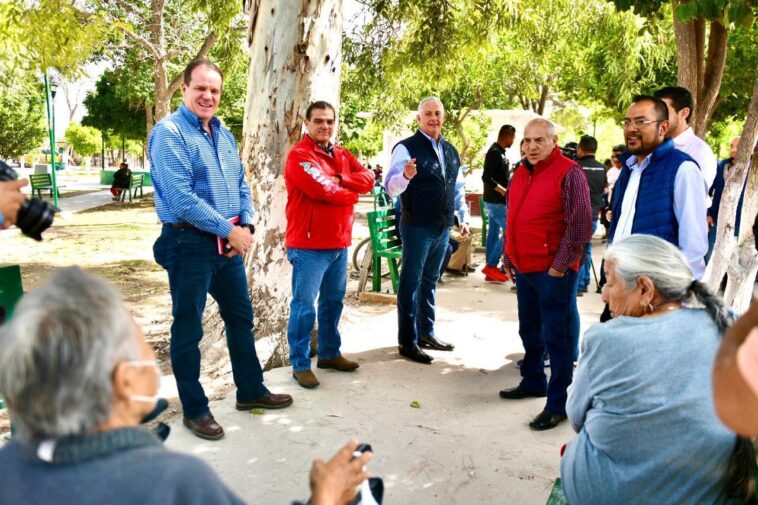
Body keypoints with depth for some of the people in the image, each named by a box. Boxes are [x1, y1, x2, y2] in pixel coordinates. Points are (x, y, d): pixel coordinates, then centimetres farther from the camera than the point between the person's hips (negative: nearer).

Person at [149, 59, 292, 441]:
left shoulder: (223, 134, 12)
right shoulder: (169, 133, -13)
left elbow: (241, 185, 13)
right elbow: (181, 198, -22)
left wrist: (246, 226, -5)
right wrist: (229, 229, -17)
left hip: (230, 242, 8)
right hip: (190, 244, -8)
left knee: (241, 317, 17)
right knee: (188, 329, 5)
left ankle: (250, 391, 33)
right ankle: (194, 409, 20)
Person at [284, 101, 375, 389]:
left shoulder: (342, 155, 15)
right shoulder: (299, 155, -11)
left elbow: (368, 179, 2)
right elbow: (320, 189, -22)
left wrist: (339, 180, -14)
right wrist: (351, 192, -4)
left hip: (339, 243, 8)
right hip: (308, 245, -8)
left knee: (333, 301, 17)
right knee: (304, 306, -3)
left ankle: (330, 354, 31)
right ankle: (300, 364, 7)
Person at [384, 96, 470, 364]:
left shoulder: (450, 150, 12)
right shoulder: (407, 148, -10)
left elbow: (458, 188, 21)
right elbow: (391, 187, -19)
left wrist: (464, 217, 15)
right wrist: (405, 175, -39)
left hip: (442, 228, 7)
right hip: (417, 228, -7)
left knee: (430, 281, 16)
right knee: (410, 282, 0)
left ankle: (426, 333, 28)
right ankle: (407, 342, 8)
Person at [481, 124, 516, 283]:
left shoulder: (498, 151, 13)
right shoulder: (495, 152, -17)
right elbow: (486, 178, -24)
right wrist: (504, 191, -22)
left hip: (494, 200, 10)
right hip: (496, 201, -10)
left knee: (493, 234, 11)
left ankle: (491, 270, 16)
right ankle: (491, 265, -4)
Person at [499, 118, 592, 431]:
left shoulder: (568, 173, -12)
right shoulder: (520, 174, 12)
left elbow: (581, 225, -16)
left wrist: (560, 266, -16)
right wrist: (508, 257, 17)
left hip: (553, 272, -8)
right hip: (524, 269, 8)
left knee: (557, 337, 0)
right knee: (529, 331, 20)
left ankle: (559, 404, 9)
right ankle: (533, 382, 38)